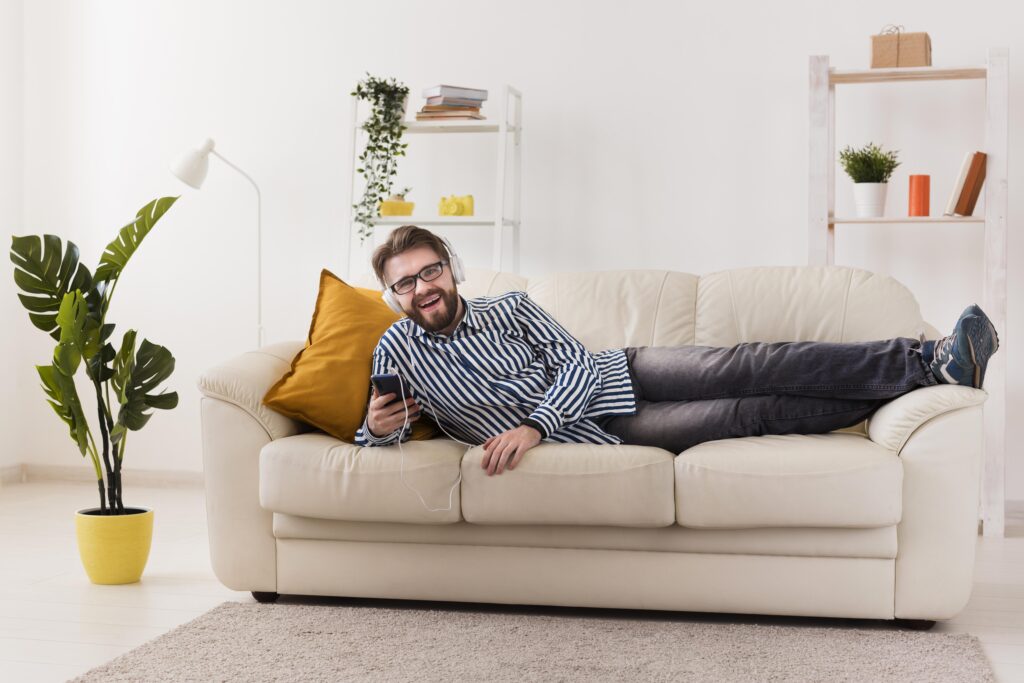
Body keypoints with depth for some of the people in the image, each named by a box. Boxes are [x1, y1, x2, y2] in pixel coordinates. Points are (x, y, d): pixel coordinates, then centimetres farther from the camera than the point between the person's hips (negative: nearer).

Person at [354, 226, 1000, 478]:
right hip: (597, 432, -2)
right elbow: (381, 427, 6)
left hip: (619, 373, 2)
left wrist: (533, 426, -25)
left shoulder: (510, 307, 0)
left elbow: (579, 364, -7)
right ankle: (914, 384, -14)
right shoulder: (397, 350, -2)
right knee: (755, 413, -16)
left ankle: (928, 361, -18)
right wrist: (376, 427, -21)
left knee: (753, 367, -20)